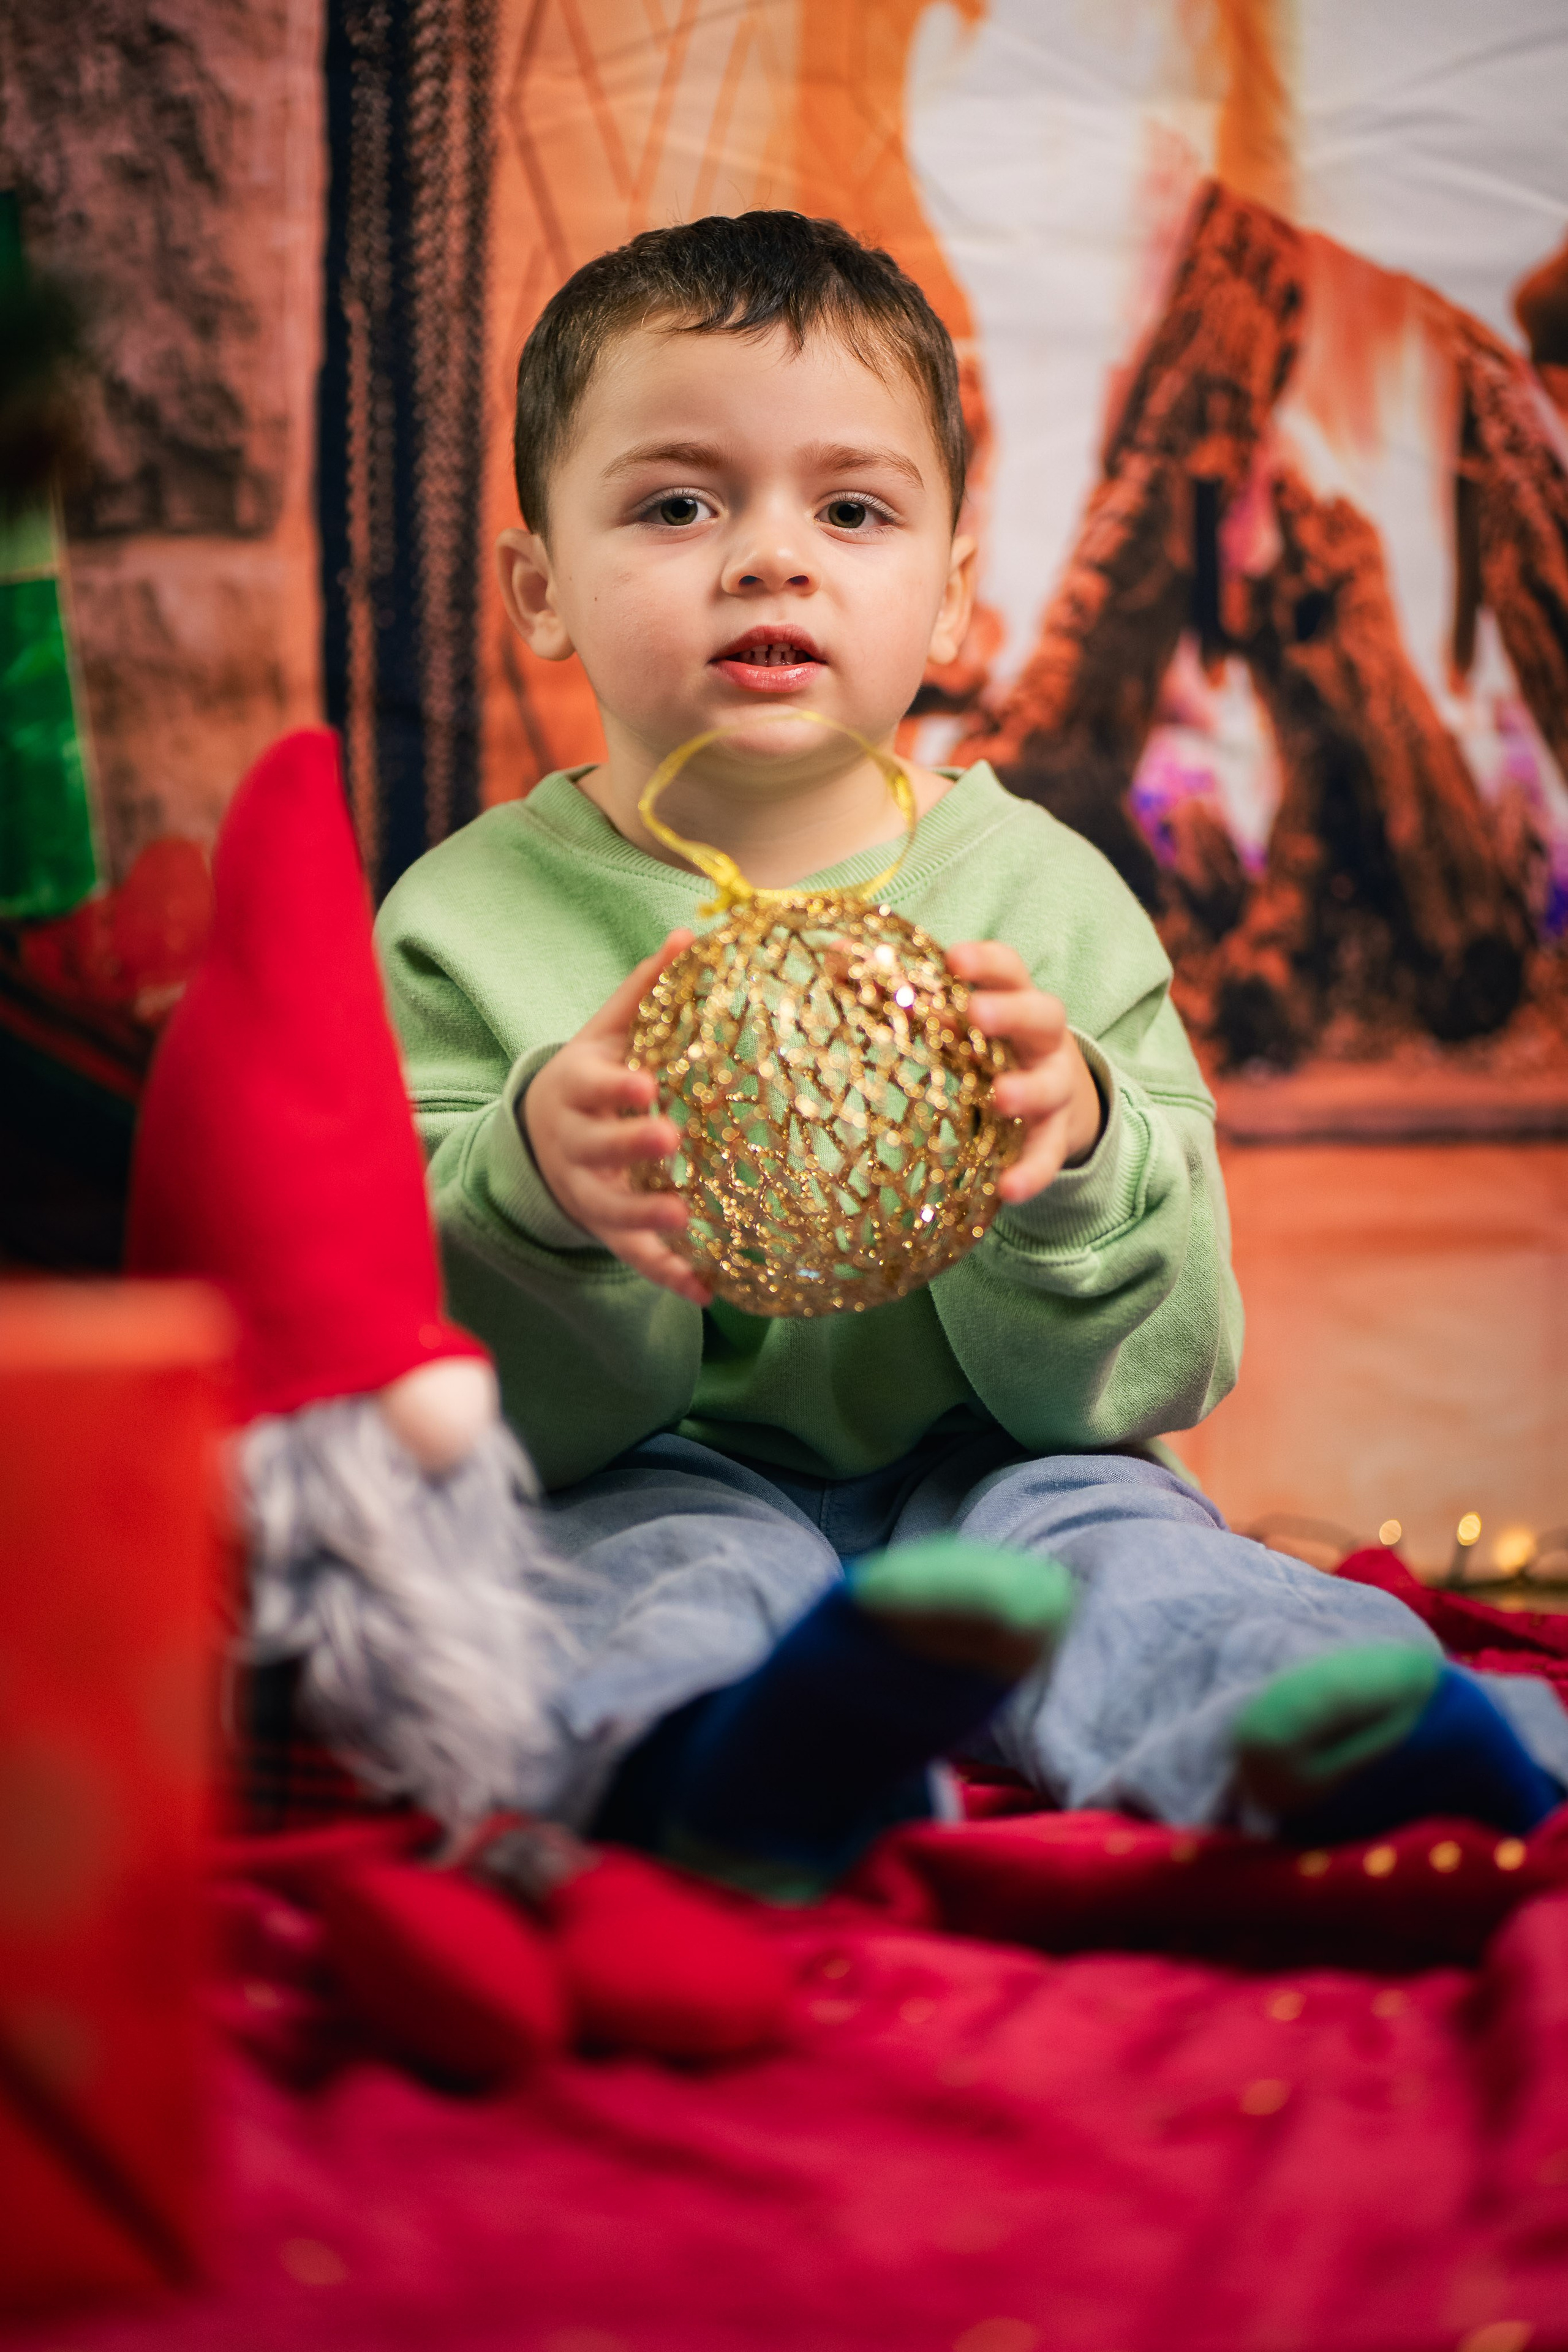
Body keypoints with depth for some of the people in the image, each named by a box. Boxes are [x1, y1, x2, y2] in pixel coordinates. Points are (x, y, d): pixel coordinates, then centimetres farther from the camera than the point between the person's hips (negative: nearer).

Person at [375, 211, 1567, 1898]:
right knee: (679, 1562, -32)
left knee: (1093, 1514, -29)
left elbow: (1140, 1375, -4)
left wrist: (1071, 1159, -26)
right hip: (641, 1471, -1)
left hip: (974, 1463, 1)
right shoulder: (468, 922, -2)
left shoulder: (1045, 895, 0)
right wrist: (538, 1184, -29)